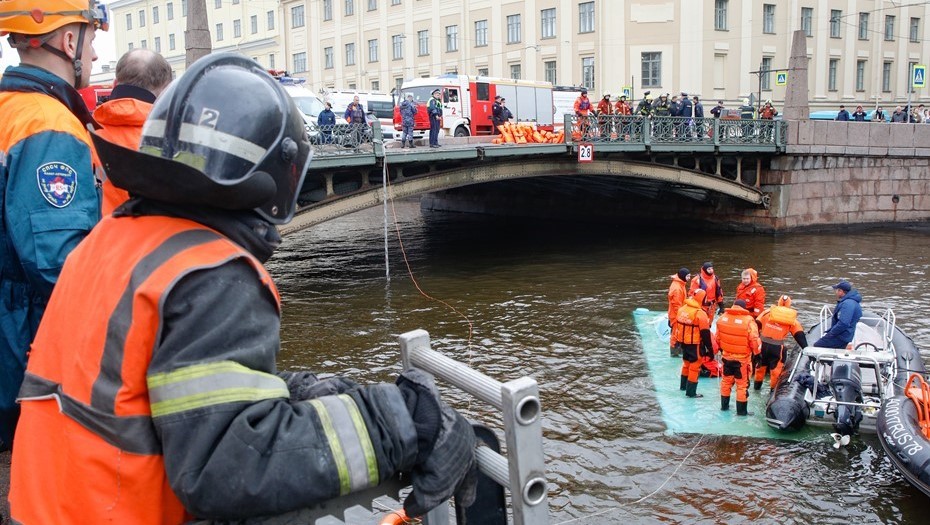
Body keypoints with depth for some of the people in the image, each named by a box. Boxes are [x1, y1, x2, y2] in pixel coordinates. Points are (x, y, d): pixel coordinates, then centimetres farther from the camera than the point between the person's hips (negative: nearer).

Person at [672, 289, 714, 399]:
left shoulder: (681, 309, 2)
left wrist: (675, 339, 24)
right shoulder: (700, 314, -21)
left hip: (683, 343, 7)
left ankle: (684, 385, 41)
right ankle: (691, 392, 7)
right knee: (695, 366, 3)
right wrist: (710, 348, -11)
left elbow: (677, 325, 12)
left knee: (686, 363, 25)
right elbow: (705, 333, -18)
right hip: (695, 344, -7)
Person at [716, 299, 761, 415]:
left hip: (726, 356, 5)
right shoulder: (748, 320, -20)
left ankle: (724, 405, 33)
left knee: (726, 381, 21)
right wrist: (757, 353, -2)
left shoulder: (723, 317, -5)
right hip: (742, 358, -4)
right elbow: (754, 340, -18)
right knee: (742, 384, 7)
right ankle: (741, 410, 14)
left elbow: (718, 337, 7)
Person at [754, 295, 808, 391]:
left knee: (761, 364, 22)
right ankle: (774, 388, 23)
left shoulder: (768, 312, 7)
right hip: (777, 347, -2)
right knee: (776, 367, 14)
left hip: (763, 344, 2)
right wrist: (805, 347, 7)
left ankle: (757, 384, 38)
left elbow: (757, 324, 4)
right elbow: (799, 334, 6)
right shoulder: (792, 319, 8)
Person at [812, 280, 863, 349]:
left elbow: (843, 324, -29)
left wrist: (829, 334, -18)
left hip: (841, 338, -11)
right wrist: (828, 332, 15)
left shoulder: (848, 303, -21)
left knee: (816, 346, -11)